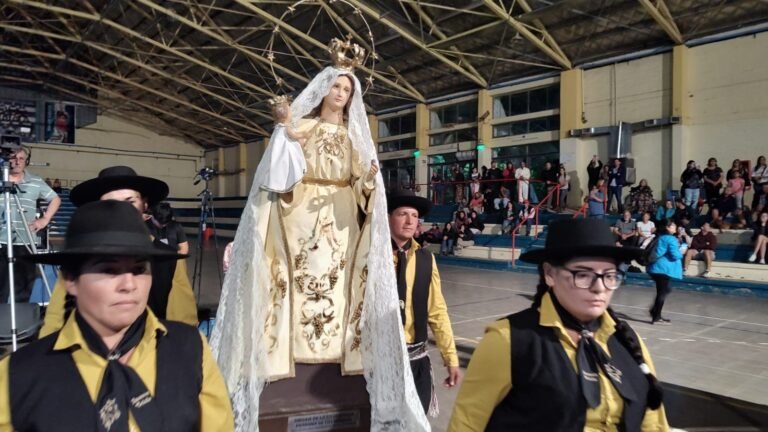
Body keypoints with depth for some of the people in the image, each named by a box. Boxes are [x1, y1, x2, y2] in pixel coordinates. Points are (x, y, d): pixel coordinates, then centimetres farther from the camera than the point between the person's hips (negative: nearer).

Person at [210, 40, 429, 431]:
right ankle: (289, 386, 0)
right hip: (299, 219, -2)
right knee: (299, 286, -6)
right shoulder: (298, 125, 9)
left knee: (337, 289, -2)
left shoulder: (354, 136, 14)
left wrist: (371, 177, -15)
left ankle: (331, 374, 5)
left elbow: (361, 186, 7)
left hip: (339, 224, 2)